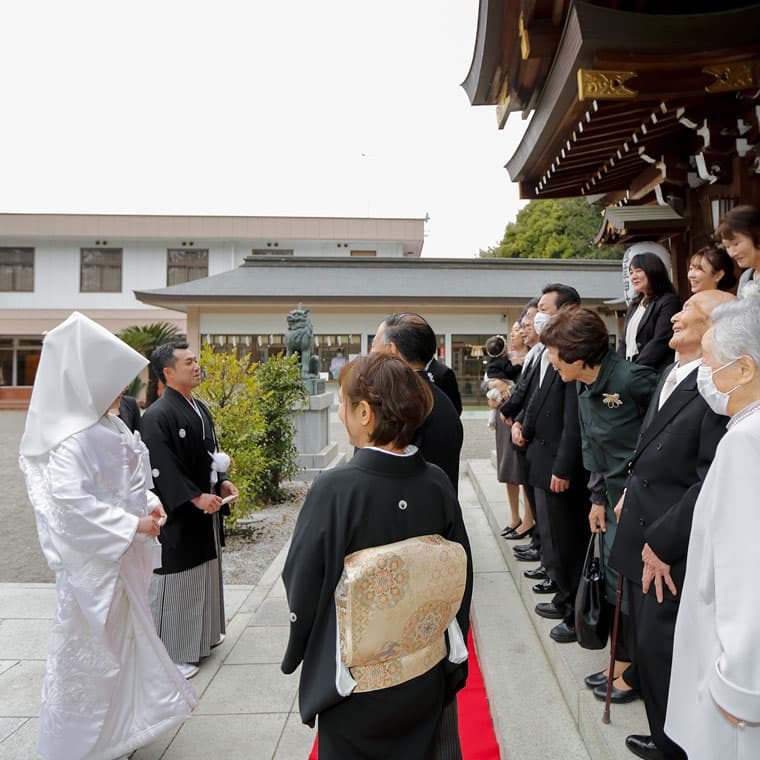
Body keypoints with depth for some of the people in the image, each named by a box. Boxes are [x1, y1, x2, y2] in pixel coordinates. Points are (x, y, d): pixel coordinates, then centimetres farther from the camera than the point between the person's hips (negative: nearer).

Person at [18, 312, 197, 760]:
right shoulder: (72, 437, -22)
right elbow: (69, 497, -29)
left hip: (124, 554, 9)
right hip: (92, 558, -9)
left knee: (123, 636, 22)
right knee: (90, 646, 8)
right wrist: (131, 524, -25)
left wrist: (149, 505, -1)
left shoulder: (111, 427, 5)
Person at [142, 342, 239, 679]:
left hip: (206, 506, 9)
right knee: (177, 579, 4)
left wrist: (221, 482, 3)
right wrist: (196, 497, -23)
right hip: (177, 513, -9)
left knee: (204, 572, 20)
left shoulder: (200, 408, 8)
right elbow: (163, 469, -22)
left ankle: (202, 635, 38)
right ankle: (173, 651, 20)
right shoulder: (157, 415, -19)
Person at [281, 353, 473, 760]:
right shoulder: (437, 484, -14)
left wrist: (295, 657, 5)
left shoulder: (333, 489, -27)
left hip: (355, 684, -3)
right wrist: (451, 661, 15)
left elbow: (303, 587, -16)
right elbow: (461, 577, -2)